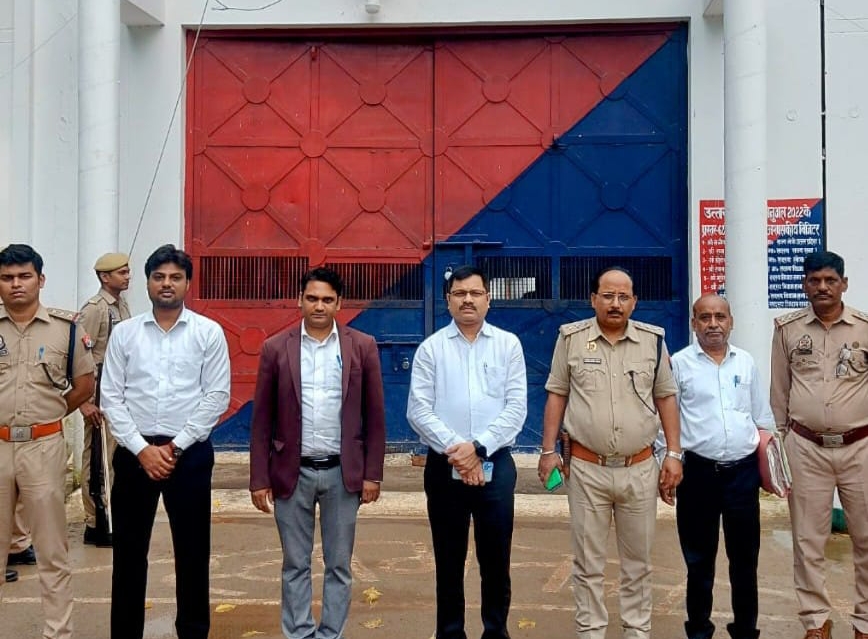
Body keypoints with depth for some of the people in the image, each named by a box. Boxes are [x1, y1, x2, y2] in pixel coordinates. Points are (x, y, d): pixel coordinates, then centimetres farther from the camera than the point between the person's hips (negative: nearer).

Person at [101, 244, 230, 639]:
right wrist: (143, 449, -9)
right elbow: (111, 398, 1)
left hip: (190, 453, -1)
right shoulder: (124, 333, 4)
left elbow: (217, 397, -5)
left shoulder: (209, 333, -1)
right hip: (134, 452, 2)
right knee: (129, 550, 9)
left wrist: (175, 446, -9)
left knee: (192, 550, 8)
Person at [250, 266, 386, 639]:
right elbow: (261, 419, 2)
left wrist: (372, 474, -1)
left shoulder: (362, 347, 0)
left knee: (338, 565, 9)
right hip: (292, 472, 0)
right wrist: (259, 478, -1)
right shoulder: (276, 348, 0)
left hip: (343, 472, 0)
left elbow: (374, 416, 2)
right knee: (295, 565, 10)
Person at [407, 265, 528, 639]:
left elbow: (516, 407, -3)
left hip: (495, 465, 0)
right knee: (449, 560, 9)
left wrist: (478, 447, -13)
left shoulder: (508, 344, 4)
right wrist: (455, 448, -14)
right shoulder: (431, 348, 3)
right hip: (444, 465, 0)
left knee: (496, 559, 6)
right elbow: (418, 409, -4)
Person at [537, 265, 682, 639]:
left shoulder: (653, 340, 2)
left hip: (640, 469, 1)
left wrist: (673, 454, 2)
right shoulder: (571, 338, -1)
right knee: (588, 561, 8)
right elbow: (556, 395, 4)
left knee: (638, 561, 12)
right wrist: (548, 451, -1)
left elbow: (665, 398, 7)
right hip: (586, 468, -1)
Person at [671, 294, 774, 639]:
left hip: (743, 471, 2)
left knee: (745, 557, 10)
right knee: (699, 559, 10)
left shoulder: (746, 361, 7)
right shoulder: (679, 363, -2)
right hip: (699, 471, -2)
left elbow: (762, 420, 13)